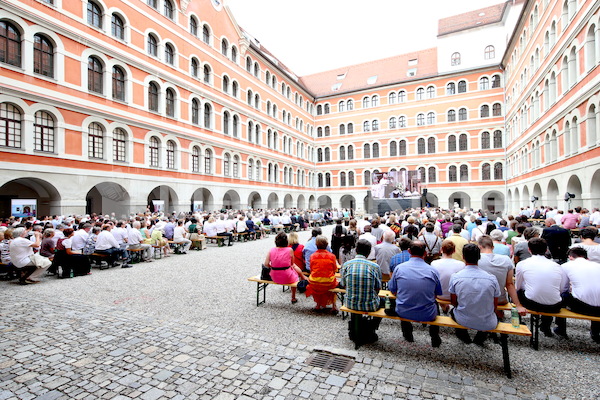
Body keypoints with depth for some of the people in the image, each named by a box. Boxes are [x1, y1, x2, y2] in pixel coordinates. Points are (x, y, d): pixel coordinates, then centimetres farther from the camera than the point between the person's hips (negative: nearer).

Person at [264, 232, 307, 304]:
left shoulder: (271, 251, -8)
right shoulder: (290, 250, -13)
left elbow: (266, 264, -10)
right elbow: (292, 264, -1)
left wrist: (273, 267, 9)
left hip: (274, 278, 4)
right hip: (287, 278, -4)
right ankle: (293, 298, 43)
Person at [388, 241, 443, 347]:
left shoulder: (399, 268, -10)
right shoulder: (433, 270, -11)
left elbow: (393, 291, 2)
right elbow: (438, 294, 4)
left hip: (403, 313, 0)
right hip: (428, 315, 0)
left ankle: (407, 334, 46)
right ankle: (435, 338, 41)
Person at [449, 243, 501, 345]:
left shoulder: (455, 277, -14)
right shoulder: (492, 278, -13)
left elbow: (453, 302, -1)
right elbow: (495, 306, 0)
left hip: (463, 321, 0)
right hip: (487, 324, 1)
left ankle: (464, 336, 33)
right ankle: (480, 338, 29)